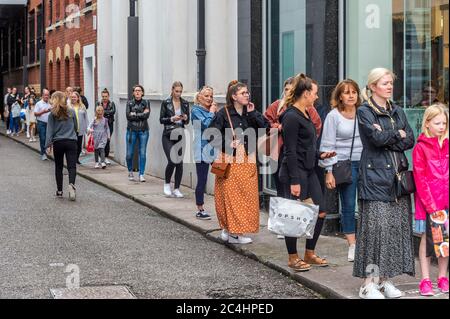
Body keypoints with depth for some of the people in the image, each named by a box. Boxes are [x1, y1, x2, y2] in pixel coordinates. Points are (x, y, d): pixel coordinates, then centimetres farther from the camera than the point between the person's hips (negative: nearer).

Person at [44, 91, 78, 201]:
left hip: (58, 142, 0)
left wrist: (48, 144, -2)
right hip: (71, 141, 1)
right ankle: (71, 184, -30)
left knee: (58, 167, 12)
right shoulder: (71, 112, 5)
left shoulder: (52, 114, -2)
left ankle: (59, 191, 15)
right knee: (72, 166, -5)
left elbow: (50, 130, -4)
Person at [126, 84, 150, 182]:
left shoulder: (146, 103, 6)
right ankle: (130, 171, 23)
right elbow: (128, 116, -9)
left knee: (142, 153, -3)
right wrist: (141, 114, -10)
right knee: (129, 153, 0)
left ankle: (141, 174, 4)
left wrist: (135, 114, -12)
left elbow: (147, 115, -10)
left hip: (143, 131, 0)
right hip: (132, 130, 0)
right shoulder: (129, 103, 6)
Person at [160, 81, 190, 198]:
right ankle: (167, 184, 10)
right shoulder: (166, 103, -2)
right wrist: (172, 119, -18)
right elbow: (161, 120, -2)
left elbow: (187, 121, 12)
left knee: (180, 162, 0)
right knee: (172, 161, -14)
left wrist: (185, 118, -10)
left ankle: (176, 189, 9)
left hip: (180, 135, 3)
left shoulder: (185, 103, 8)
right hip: (168, 136, -3)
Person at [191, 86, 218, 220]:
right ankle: (200, 210, 8)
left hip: (215, 148, 6)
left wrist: (216, 112, 0)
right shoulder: (196, 110, -3)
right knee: (202, 181, -1)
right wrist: (211, 113, -5)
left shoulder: (212, 110, 16)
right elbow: (206, 125, -18)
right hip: (203, 150, -6)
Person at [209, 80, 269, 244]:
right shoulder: (224, 114, -5)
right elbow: (212, 135, -7)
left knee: (247, 196, 5)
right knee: (231, 196, -5)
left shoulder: (251, 113, 8)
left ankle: (230, 230, 15)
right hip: (230, 160, -5)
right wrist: (228, 143, -17)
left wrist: (253, 113, -9)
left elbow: (266, 128, -3)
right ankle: (233, 232, 3)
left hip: (248, 160, 5)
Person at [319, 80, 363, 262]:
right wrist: (329, 172, -7)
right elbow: (328, 145, -2)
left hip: (364, 163, 2)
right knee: (348, 205, 2)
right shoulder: (334, 116, -1)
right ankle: (352, 245, 10)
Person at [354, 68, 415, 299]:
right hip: (375, 177, -6)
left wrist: (387, 138, -7)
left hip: (397, 176, 6)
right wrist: (398, 134, -1)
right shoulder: (364, 111, -1)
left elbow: (410, 141, 6)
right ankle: (368, 283, -5)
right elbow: (377, 138, -16)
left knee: (397, 226, 3)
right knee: (375, 227, -9)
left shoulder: (397, 111, 18)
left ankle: (385, 279, 10)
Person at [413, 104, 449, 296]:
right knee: (427, 238, 2)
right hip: (427, 201, -4)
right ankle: (425, 280, 7)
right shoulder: (421, 147, -5)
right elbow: (420, 178, -9)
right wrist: (430, 204, -14)